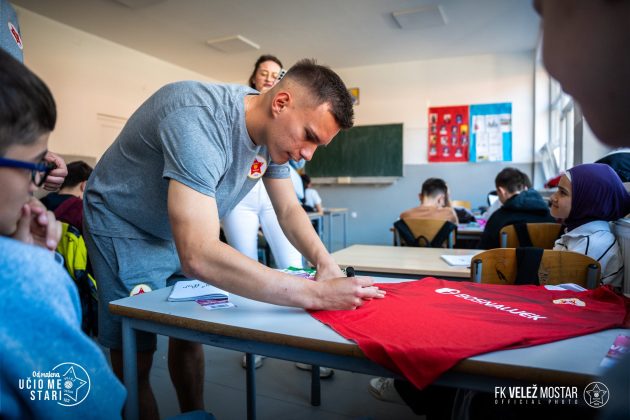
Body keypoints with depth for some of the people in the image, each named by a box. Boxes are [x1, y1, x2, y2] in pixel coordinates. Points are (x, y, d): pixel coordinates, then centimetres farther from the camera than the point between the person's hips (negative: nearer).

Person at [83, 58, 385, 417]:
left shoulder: (275, 129, -12)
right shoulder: (198, 121, -37)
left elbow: (289, 209, -2)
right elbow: (198, 257, -47)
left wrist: (325, 262, -21)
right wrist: (315, 294, -46)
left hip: (186, 233, 7)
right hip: (125, 228, -6)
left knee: (189, 335, 13)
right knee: (135, 360, -3)